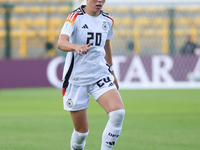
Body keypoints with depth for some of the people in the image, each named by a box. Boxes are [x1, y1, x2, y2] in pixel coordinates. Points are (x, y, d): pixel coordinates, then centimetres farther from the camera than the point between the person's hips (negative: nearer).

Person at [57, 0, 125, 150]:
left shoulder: (108, 20, 4)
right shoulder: (75, 17, -12)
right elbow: (61, 42, -28)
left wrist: (111, 71, 30)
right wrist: (76, 47, -50)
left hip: (101, 75, 4)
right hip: (76, 78, -4)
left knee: (118, 112, -22)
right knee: (82, 131, 0)